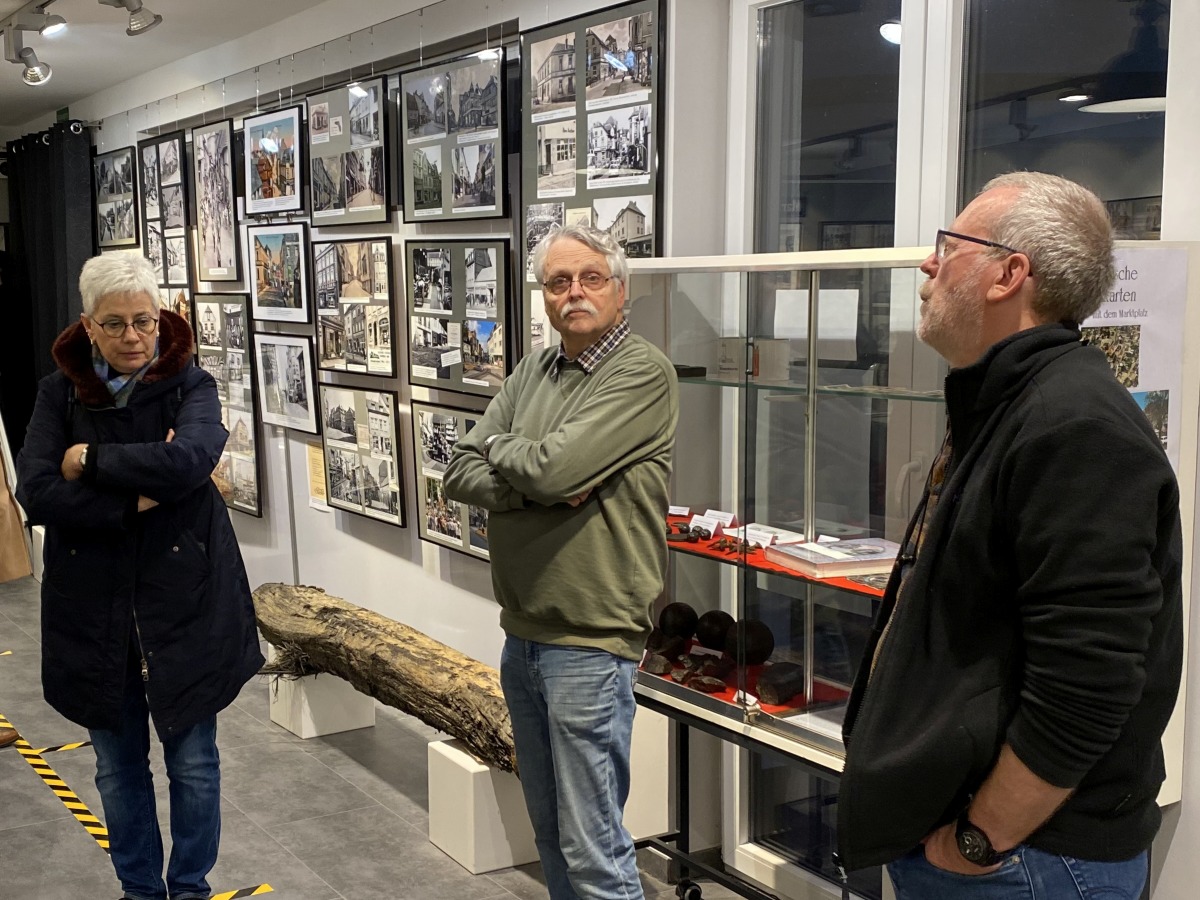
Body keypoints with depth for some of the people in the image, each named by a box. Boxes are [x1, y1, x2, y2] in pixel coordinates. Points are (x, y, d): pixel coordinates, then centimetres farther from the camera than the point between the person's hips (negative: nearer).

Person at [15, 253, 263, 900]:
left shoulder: (190, 386, -5)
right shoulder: (59, 393, -1)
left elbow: (188, 459, -26)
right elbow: (35, 493, -13)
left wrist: (91, 461, -18)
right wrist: (136, 499, -20)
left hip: (184, 603, -2)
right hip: (93, 610, 2)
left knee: (193, 762, 10)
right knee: (117, 767, 15)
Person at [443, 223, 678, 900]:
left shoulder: (642, 373, -12)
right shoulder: (533, 373, 12)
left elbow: (554, 465, -23)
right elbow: (462, 476, 4)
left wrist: (500, 448, -2)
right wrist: (538, 485, -14)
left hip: (589, 642, -8)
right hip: (523, 635, 8)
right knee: (550, 831, 19)